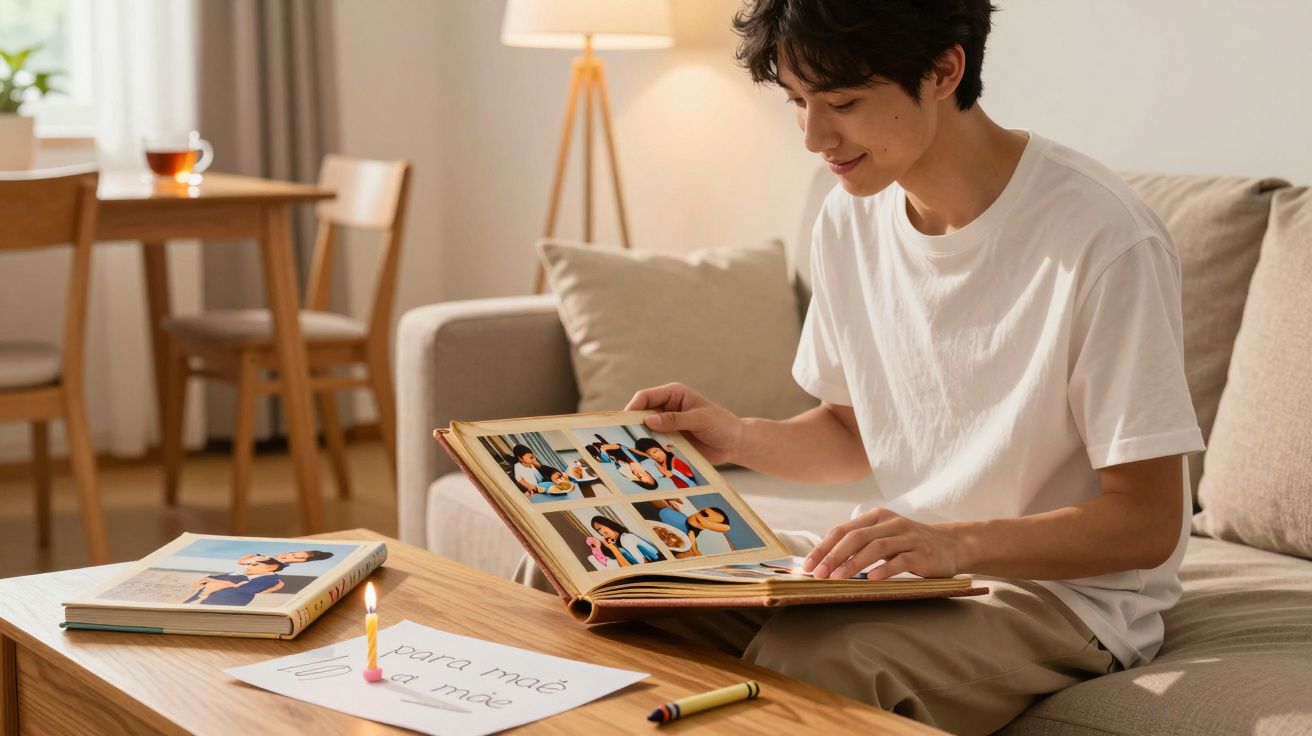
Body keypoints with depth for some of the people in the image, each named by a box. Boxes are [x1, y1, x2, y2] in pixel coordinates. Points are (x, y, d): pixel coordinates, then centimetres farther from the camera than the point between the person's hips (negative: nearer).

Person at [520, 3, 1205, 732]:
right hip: (902, 563, 7)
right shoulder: (851, 219, 3)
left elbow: (1145, 523, -18)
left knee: (808, 659, -37)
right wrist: (739, 438, -4)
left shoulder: (1105, 241, -21)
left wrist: (958, 542, -32)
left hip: (1066, 586, -6)